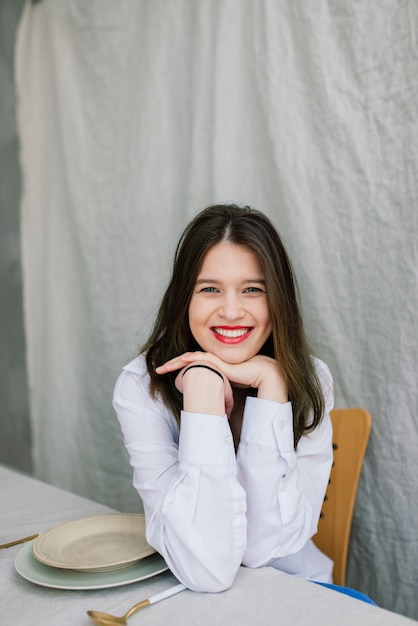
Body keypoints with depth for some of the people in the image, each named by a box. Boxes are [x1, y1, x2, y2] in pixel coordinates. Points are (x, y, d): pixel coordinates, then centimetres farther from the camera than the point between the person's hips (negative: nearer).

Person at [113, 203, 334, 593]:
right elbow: (206, 570, -25)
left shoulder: (308, 381, -10)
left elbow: (265, 546, -20)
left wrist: (269, 381, -24)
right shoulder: (141, 389, -16)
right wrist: (202, 387, -28)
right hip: (190, 600, -1)